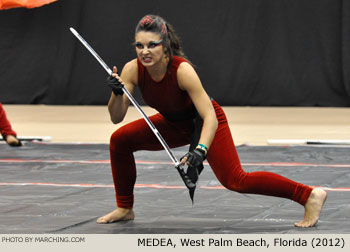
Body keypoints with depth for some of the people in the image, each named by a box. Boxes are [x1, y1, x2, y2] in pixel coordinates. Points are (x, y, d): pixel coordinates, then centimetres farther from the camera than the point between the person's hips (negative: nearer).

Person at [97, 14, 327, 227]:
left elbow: (210, 117, -37)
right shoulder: (133, 70, -20)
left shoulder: (182, 70, -35)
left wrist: (201, 150, -52)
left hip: (206, 122, -6)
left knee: (235, 180, -19)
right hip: (175, 124, 6)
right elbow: (116, 117, -18)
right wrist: (116, 93, -37)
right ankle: (125, 208, 12)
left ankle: (310, 196, -15)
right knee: (120, 140, -5)